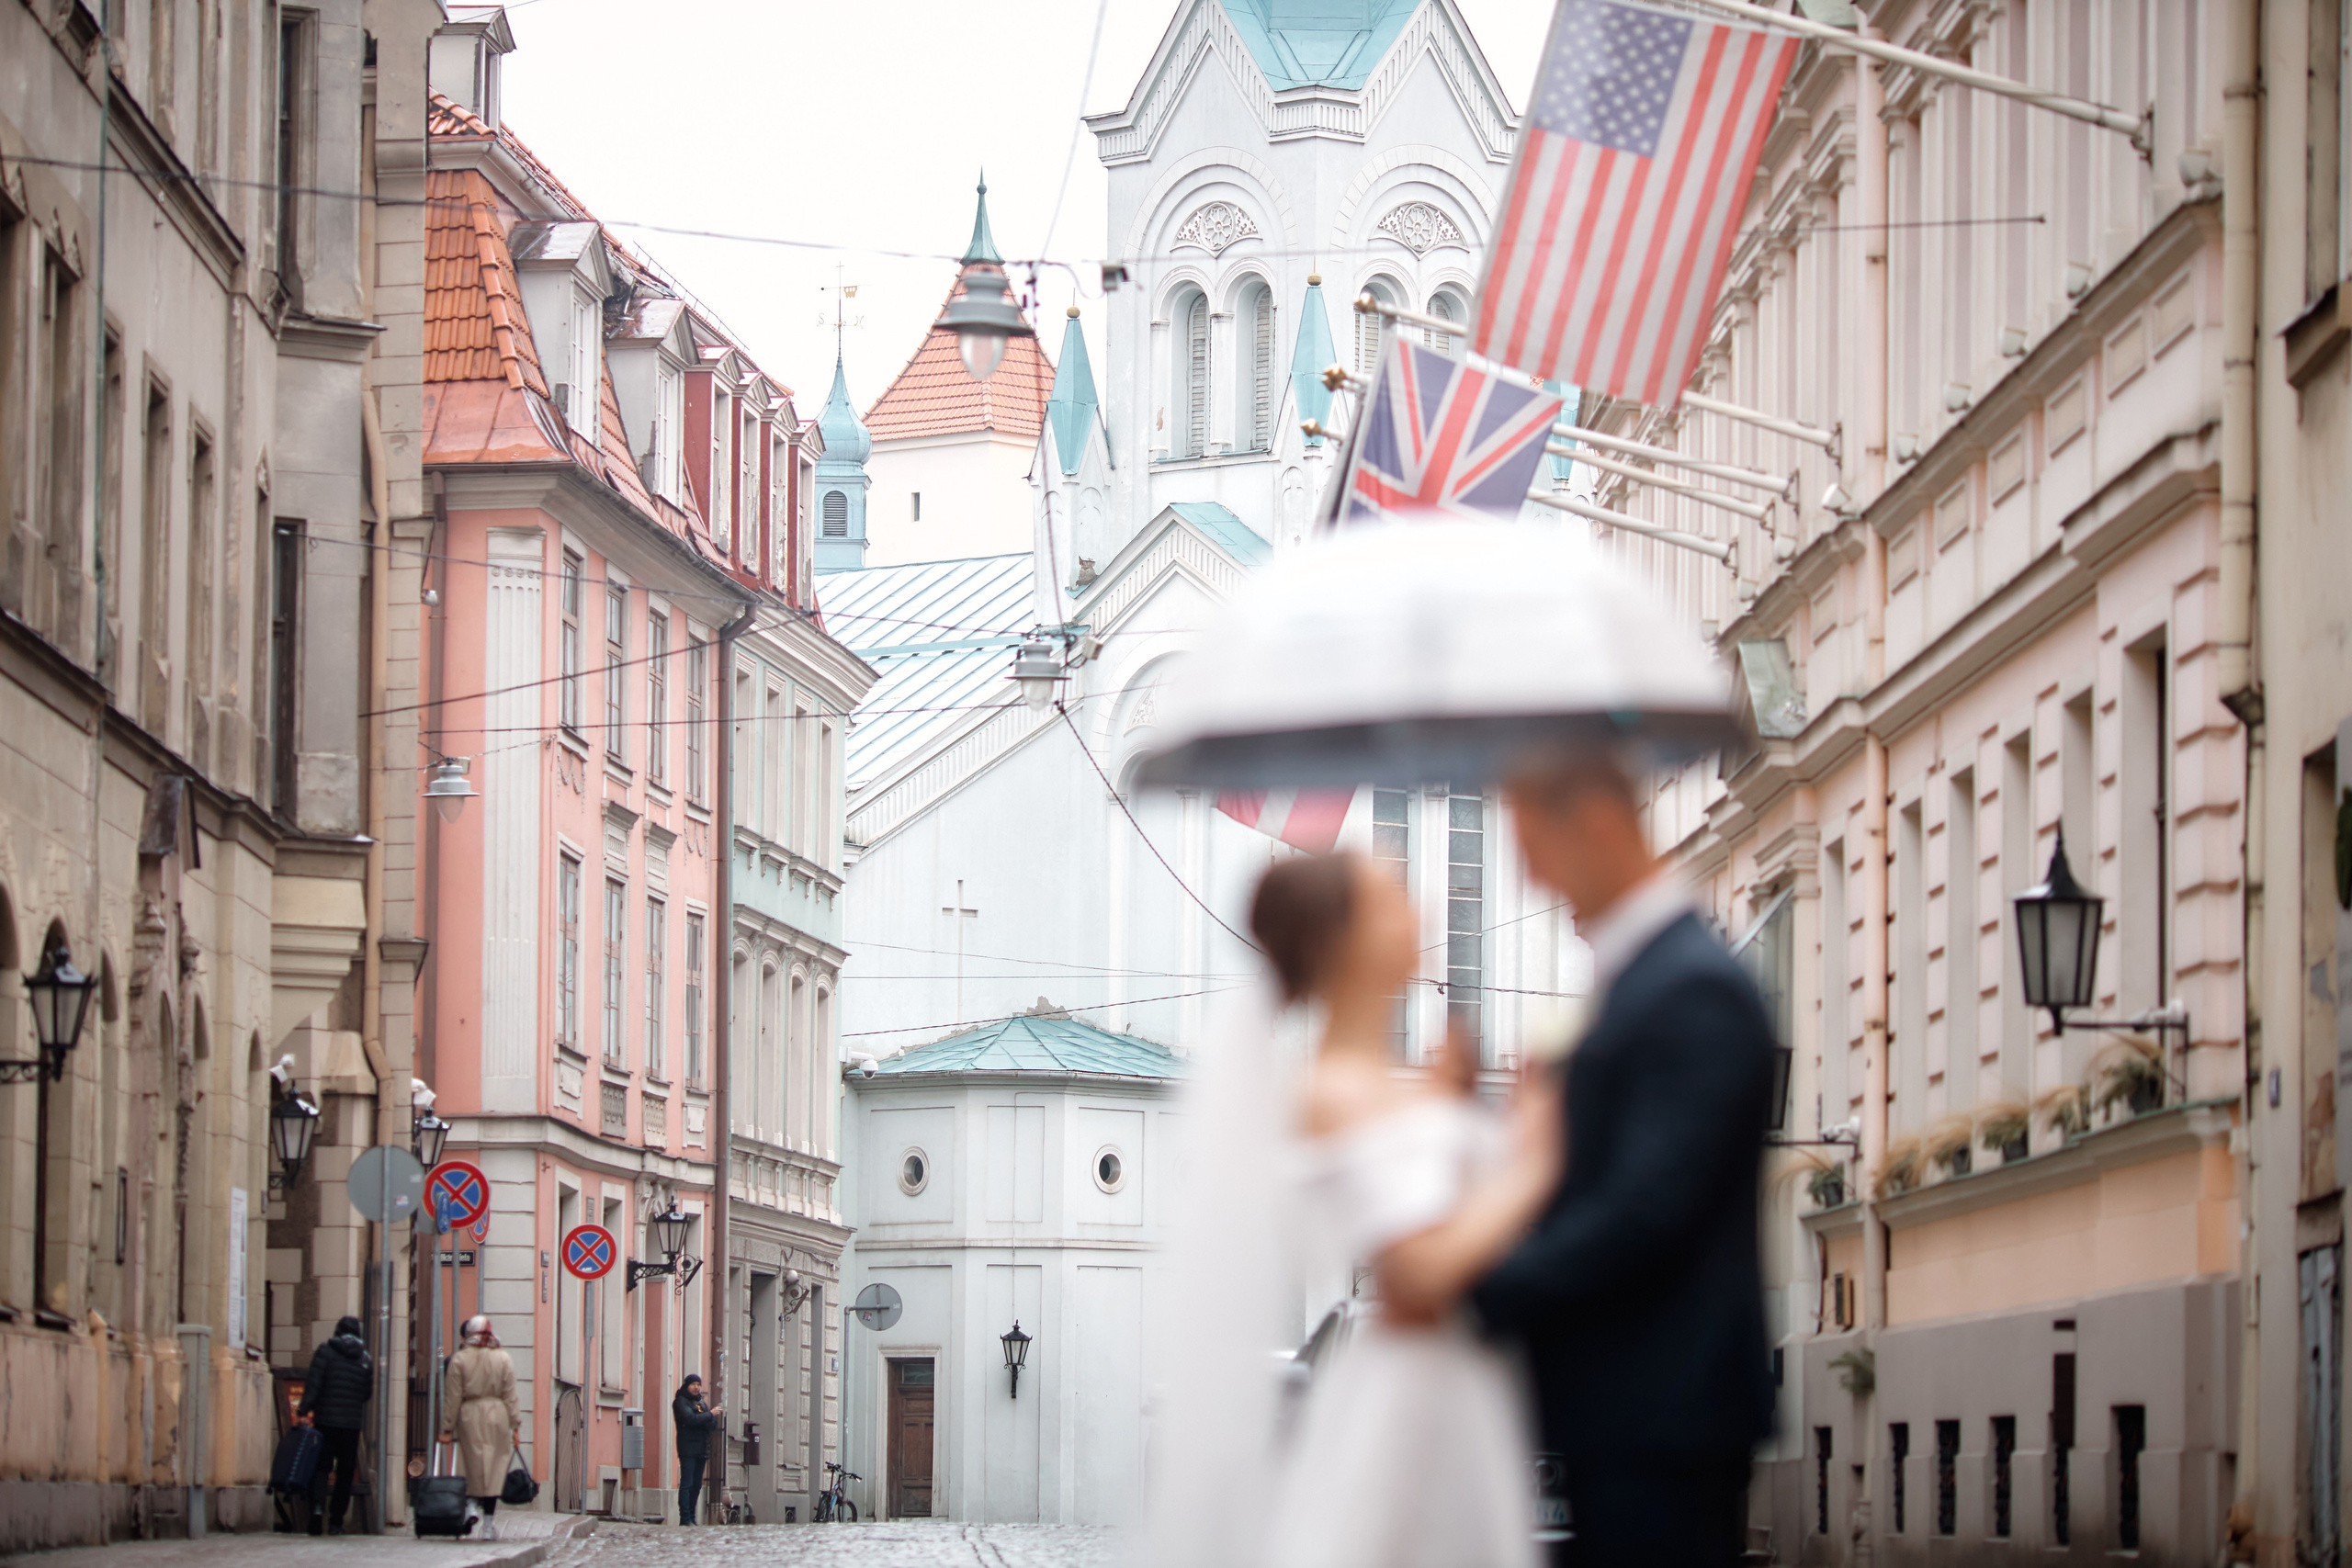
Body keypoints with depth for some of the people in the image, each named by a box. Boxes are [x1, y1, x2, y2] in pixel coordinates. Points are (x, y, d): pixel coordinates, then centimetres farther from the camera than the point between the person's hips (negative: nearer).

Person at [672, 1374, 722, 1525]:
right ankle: (685, 1518, -14)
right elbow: (690, 1419, -17)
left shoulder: (701, 1403, 20)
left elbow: (711, 1426, 16)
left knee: (696, 1485, 8)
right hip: (688, 1449, -7)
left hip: (701, 1449, 7)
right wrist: (710, 1414, -14)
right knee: (687, 1484, -11)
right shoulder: (681, 1402, -1)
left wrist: (716, 1414, -3)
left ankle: (691, 1517, 11)